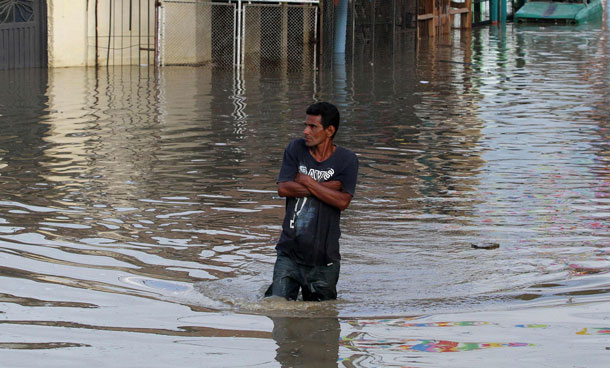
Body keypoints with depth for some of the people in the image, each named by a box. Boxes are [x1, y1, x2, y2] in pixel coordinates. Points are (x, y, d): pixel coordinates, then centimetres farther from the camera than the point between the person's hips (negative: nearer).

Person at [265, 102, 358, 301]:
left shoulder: (347, 160, -2)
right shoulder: (296, 149, 3)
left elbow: (343, 201, -14)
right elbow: (283, 188, -7)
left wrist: (306, 181, -10)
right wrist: (324, 187, -11)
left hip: (324, 256, -1)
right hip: (290, 249, 1)